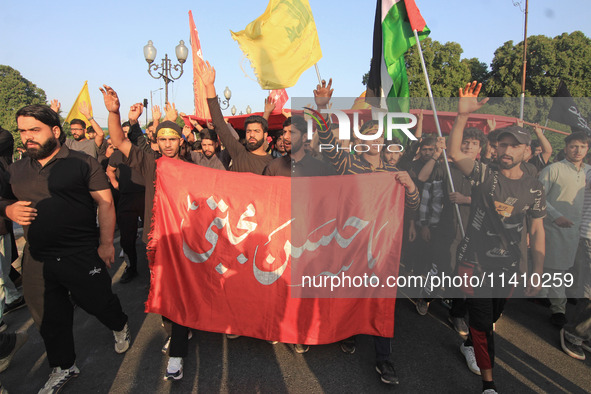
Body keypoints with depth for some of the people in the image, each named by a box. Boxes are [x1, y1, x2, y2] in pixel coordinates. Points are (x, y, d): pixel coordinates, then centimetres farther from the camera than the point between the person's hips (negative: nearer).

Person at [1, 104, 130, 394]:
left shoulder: (82, 163, -7)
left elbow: (105, 203, -8)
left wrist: (106, 243, -13)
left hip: (82, 257, -5)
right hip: (36, 261, 5)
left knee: (99, 302, 10)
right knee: (50, 319, 16)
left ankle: (120, 326, 44)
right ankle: (63, 368, 38)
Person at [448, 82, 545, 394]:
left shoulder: (533, 188, 2)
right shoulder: (484, 175, -7)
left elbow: (537, 231, 4)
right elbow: (454, 152, -21)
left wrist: (537, 272, -1)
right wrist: (463, 116, -34)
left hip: (507, 267, 4)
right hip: (474, 262, -3)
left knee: (492, 316, 21)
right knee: (482, 320, -3)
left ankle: (470, 344, 51)